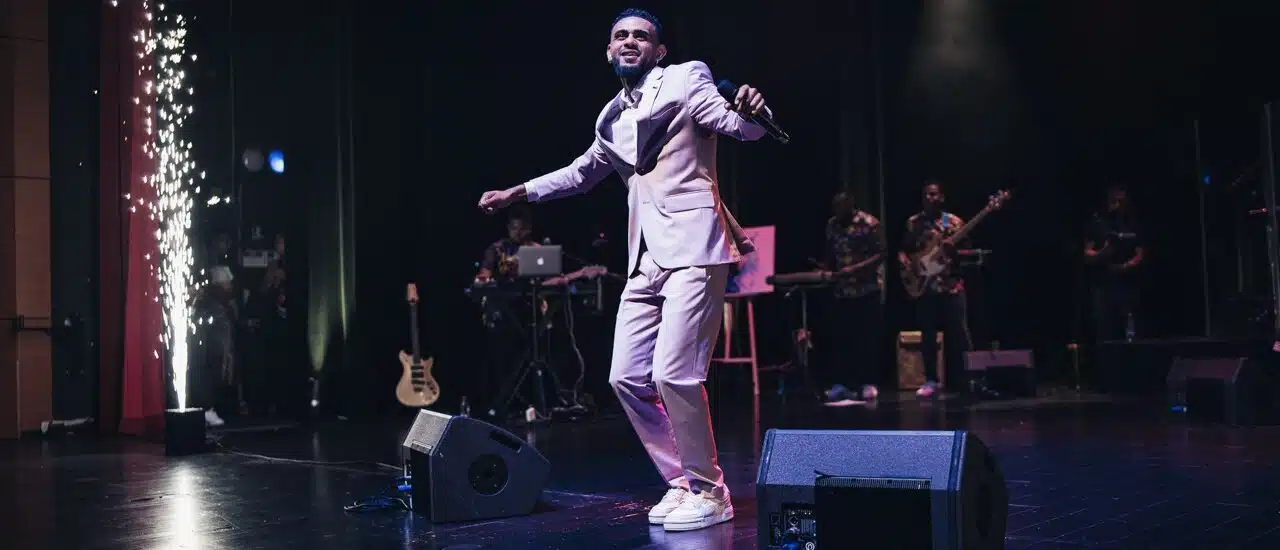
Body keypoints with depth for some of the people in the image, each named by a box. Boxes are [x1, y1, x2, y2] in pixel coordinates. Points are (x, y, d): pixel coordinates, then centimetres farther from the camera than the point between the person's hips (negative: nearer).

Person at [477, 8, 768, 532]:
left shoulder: (686, 79, 0)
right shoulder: (612, 117, 18)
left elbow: (744, 128, -9)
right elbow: (582, 172, 33)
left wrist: (749, 109, -32)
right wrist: (517, 193, 32)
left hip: (693, 249, -7)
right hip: (646, 260, 8)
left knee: (673, 373, -17)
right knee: (627, 377, 4)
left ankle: (709, 490, 1)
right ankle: (683, 481, 18)